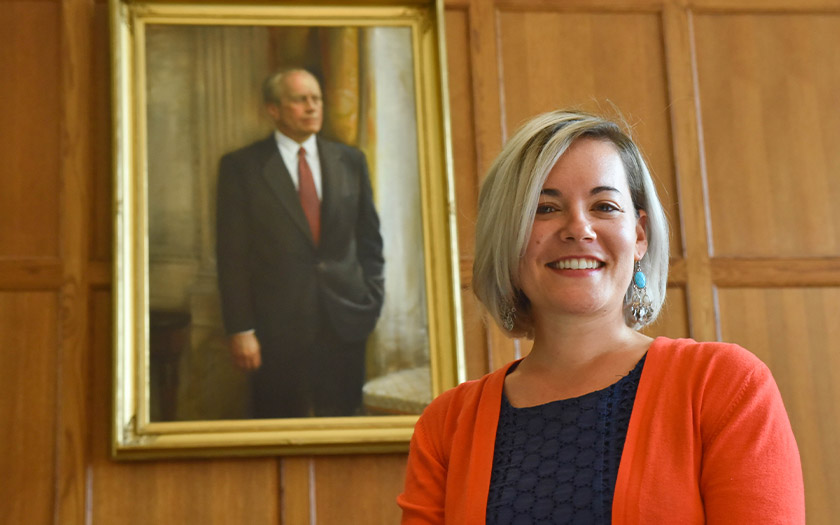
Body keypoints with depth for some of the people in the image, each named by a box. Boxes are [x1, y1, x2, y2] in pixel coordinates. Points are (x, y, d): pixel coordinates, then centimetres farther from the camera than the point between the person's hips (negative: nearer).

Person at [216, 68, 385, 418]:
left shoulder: (350, 161, 10)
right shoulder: (241, 167, -1)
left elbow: (369, 238, 16)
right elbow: (232, 255, -3)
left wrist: (373, 299, 6)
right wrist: (240, 329, -8)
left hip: (345, 323, 3)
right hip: (278, 326, -3)